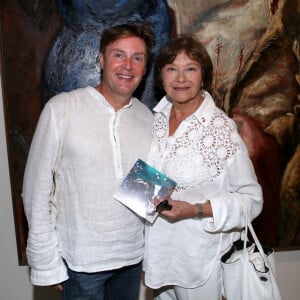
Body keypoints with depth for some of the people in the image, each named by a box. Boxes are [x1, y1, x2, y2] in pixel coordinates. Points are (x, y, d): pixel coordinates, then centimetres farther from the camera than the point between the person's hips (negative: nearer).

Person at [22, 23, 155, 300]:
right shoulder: (61, 109, -12)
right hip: (81, 260, -3)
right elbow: (37, 190, -9)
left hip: (133, 256, 4)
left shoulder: (148, 118, 1)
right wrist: (47, 263, -8)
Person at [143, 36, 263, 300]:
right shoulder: (156, 119, -3)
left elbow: (251, 200, -15)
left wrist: (197, 210, -25)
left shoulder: (221, 128, -19)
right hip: (157, 250, 5)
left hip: (200, 258, -5)